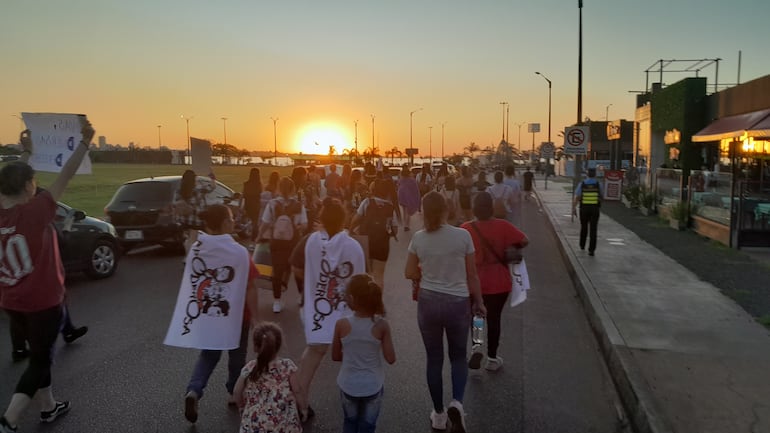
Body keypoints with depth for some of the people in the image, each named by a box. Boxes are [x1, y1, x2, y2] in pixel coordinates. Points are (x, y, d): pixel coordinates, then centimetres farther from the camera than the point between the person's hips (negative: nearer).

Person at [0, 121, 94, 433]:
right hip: (43, 302, -7)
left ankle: (49, 407, 36)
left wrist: (26, 153, 19)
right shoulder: (34, 212, -22)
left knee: (38, 354, 22)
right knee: (39, 360, 7)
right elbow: (65, 177, -22)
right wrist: (85, 142, -18)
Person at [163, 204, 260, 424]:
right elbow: (250, 287, -17)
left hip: (204, 314, 3)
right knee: (237, 355, 19)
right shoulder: (239, 252, -19)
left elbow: (191, 283, 6)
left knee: (207, 355, 18)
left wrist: (198, 309, 20)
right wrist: (254, 315, -7)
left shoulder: (196, 249, -5)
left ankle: (193, 391, -4)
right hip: (236, 315, -3)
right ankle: (234, 393, 35)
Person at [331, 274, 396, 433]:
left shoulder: (341, 325, -18)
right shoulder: (381, 325, -18)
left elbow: (335, 356, -5)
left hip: (348, 386, 0)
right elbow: (391, 359, -13)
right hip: (373, 386, 0)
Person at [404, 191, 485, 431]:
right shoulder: (463, 235, -11)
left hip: (428, 302, 1)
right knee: (459, 356, 18)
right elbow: (472, 275, -4)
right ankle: (457, 401, -4)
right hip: (458, 303, -1)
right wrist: (479, 302, 8)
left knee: (434, 358, 14)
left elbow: (410, 273, 3)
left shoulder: (418, 238, -6)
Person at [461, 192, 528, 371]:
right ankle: (492, 358, 23)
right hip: (499, 282, 0)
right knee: (494, 318, 14)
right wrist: (510, 249, 8)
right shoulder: (502, 226, -11)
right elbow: (524, 241, -10)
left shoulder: (466, 228, -12)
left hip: (475, 282, 0)